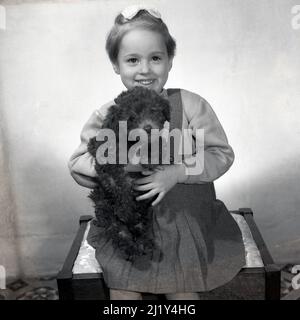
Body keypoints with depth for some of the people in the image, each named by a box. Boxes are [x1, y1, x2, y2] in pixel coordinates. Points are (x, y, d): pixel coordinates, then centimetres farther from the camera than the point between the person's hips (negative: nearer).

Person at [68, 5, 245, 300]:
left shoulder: (190, 105, -9)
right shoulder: (106, 117, -5)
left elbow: (221, 154, -7)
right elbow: (77, 162, 1)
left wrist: (179, 172, -22)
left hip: (186, 218, -1)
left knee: (182, 289, -2)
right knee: (122, 288, -1)